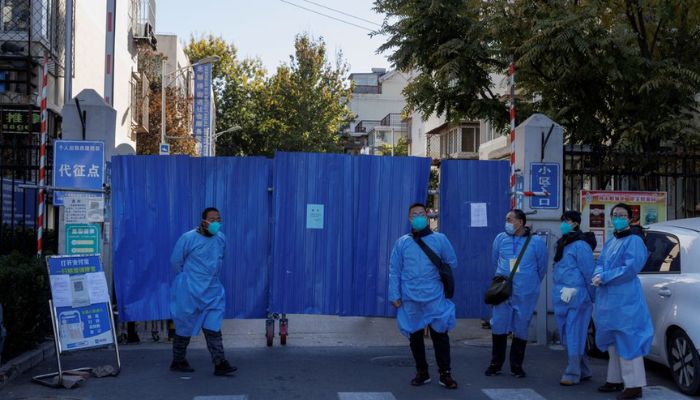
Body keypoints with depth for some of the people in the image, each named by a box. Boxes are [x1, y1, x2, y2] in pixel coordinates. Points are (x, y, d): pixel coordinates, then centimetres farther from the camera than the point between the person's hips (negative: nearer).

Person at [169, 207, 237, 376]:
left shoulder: (221, 238, 4)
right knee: (185, 326, 6)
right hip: (189, 292, -5)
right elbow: (176, 261, -5)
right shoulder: (188, 238, -13)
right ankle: (178, 362, 20)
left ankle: (220, 364, -5)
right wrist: (189, 279, 3)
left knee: (213, 327, -2)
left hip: (212, 291, 5)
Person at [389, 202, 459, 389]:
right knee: (415, 336, 9)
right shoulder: (402, 242, 4)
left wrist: (438, 276, 7)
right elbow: (394, 271, 5)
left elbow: (452, 263, 10)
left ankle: (445, 374, 11)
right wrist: (394, 295, 1)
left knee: (440, 334, -1)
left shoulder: (440, 239, 2)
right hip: (410, 299, 2)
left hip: (434, 298, -1)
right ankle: (422, 372, 23)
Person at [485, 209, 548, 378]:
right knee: (498, 327, 2)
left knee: (521, 329, 6)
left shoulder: (536, 242, -5)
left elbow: (542, 267, 8)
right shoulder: (500, 238, 0)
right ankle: (495, 364, 15)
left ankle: (516, 366, 18)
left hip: (525, 294, -1)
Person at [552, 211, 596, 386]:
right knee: (567, 335, 12)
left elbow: (589, 273, -12)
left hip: (576, 296, -9)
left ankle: (573, 374, 0)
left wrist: (592, 297, -9)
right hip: (562, 297, 9)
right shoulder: (562, 244, 16)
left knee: (574, 334, -5)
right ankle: (583, 371, 23)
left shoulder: (580, 245, -12)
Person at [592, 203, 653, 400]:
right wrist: (598, 275, -8)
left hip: (625, 299, -9)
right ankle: (616, 379, 24)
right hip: (608, 297, 9)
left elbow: (630, 268, -17)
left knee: (627, 340, -10)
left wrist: (604, 277, -15)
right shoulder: (610, 242, 18)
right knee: (612, 340, 14)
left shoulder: (634, 241, -7)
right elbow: (601, 264, 15)